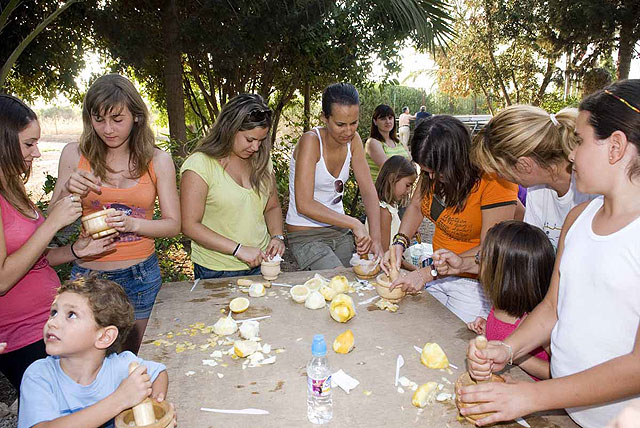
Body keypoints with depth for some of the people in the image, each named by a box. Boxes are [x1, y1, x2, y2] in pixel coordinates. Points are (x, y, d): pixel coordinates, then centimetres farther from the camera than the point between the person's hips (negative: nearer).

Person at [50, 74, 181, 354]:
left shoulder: (158, 160, -3)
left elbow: (173, 224, -2)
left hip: (141, 276, 0)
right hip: (87, 275, 0)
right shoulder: (75, 155, -2)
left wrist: (132, 223, -20)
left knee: (136, 358, 16)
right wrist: (68, 191, -16)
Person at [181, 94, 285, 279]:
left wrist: (277, 236, -7)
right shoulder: (200, 164, -15)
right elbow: (190, 225, -18)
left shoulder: (261, 160, 3)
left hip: (260, 263, 5)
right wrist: (239, 249, -23)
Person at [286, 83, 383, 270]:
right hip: (306, 235, -6)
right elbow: (304, 204, -28)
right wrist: (354, 223, -32)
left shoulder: (353, 140, -3)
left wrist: (375, 240, -18)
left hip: (339, 229, 6)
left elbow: (368, 191, -6)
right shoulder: (311, 141, -21)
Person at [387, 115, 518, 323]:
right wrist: (400, 242, -12)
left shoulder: (495, 180, -27)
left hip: (474, 283, -6)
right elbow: (416, 207, 7)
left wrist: (428, 273, -27)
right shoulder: (433, 170, -9)